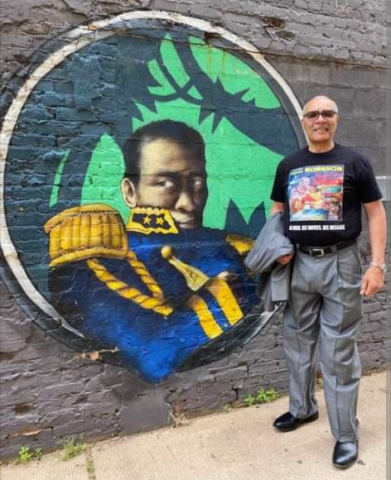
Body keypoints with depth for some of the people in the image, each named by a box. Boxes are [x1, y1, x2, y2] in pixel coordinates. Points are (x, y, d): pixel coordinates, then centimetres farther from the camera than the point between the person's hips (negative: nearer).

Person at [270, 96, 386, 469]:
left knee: (339, 351, 2)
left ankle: (346, 434, 19)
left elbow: (375, 213, -1)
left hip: (340, 263, -3)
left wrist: (377, 264, -9)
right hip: (299, 263, 4)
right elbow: (277, 210, 15)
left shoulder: (354, 162, 0)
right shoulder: (288, 166, 8)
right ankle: (302, 407, 38)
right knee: (297, 341, 15)